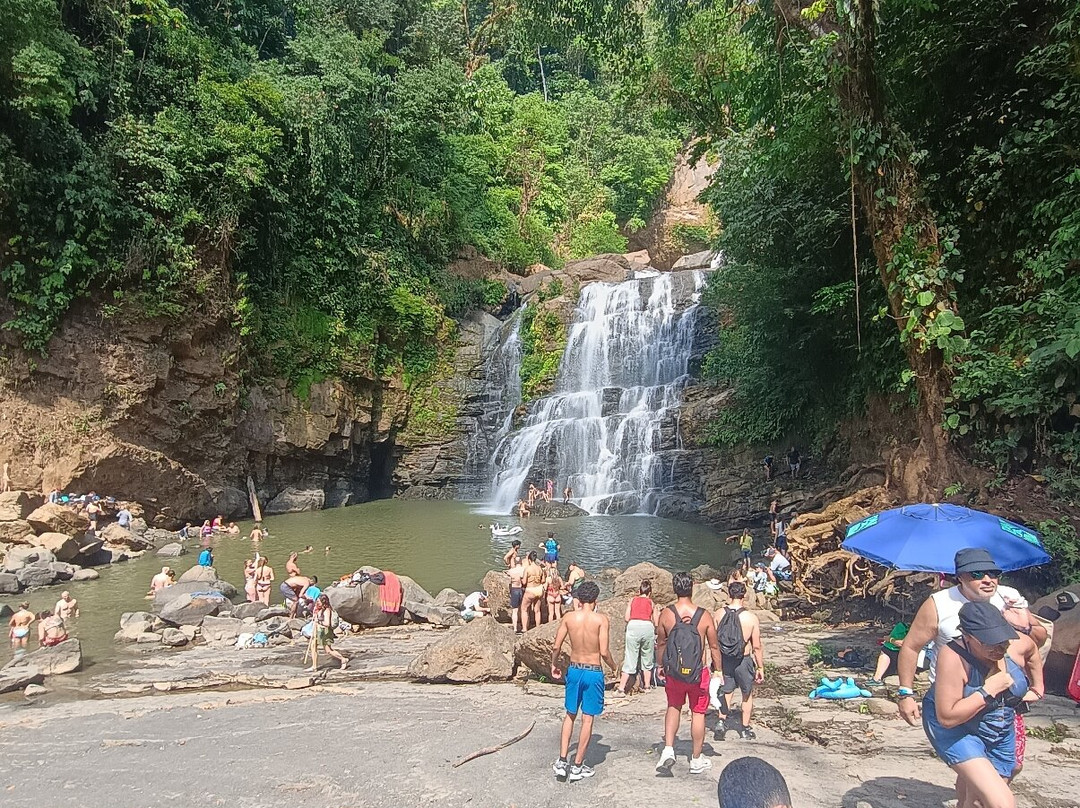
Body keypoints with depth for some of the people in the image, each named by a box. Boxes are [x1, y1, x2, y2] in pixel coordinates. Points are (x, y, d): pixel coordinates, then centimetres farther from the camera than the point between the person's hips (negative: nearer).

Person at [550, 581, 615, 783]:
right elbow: (604, 652, -15)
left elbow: (556, 647, -2)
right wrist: (614, 667, 4)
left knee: (570, 715, 18)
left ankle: (562, 761, 15)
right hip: (593, 672, -3)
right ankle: (577, 766, 14)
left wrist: (554, 664, 16)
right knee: (588, 719, 8)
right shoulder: (601, 619, -12)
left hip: (574, 670, 3)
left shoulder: (569, 618, -4)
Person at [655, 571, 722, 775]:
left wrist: (661, 665, 18)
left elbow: (661, 643, 3)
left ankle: (668, 750, 8)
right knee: (698, 713, 15)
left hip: (673, 672, 1)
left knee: (673, 707, 22)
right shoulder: (704, 616, -11)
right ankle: (697, 760, 25)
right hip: (698, 672, -1)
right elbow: (714, 647, -3)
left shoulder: (666, 614, -10)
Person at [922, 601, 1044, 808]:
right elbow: (947, 717, -33)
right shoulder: (953, 657, -34)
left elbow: (1032, 650, 11)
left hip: (1001, 733, 6)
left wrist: (1037, 688, 13)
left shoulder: (1017, 645, -17)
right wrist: (988, 690, -32)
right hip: (954, 731, -6)